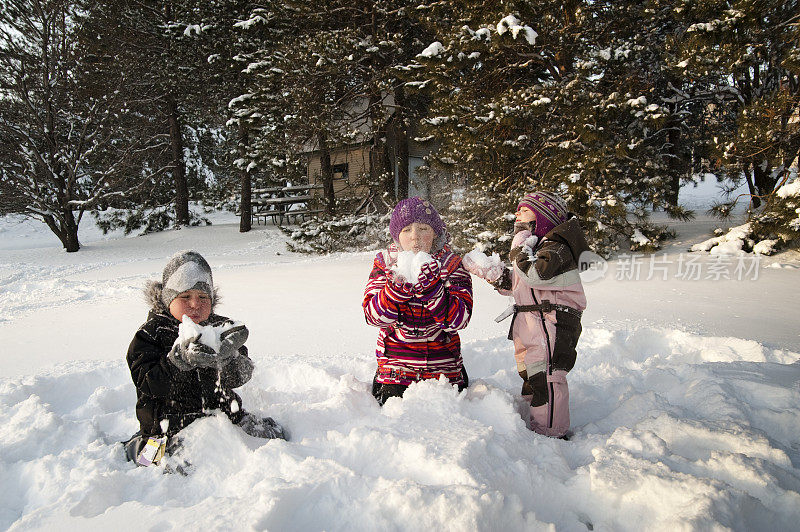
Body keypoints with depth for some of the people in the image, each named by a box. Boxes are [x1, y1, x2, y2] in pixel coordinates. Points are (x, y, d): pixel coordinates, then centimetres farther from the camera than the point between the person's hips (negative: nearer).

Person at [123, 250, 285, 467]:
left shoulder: (221, 328, 3)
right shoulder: (151, 334, -4)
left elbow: (238, 378, -7)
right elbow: (151, 386, -16)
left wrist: (226, 355, -29)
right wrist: (182, 359, -32)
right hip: (171, 423, -2)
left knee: (273, 433, -8)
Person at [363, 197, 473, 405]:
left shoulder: (452, 265, -6)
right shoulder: (386, 263, -3)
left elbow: (458, 320, -18)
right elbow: (374, 316, -14)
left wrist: (432, 287, -32)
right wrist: (398, 286, -30)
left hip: (444, 371, 0)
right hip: (396, 370, 0)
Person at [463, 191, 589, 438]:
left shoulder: (557, 248, -13)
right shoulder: (534, 244, 18)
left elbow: (535, 275, -30)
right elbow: (512, 284, 21)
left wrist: (520, 245, -19)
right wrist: (484, 271, 14)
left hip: (552, 326, -10)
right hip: (529, 326, 10)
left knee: (545, 380, -8)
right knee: (530, 380, 18)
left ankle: (550, 434, 3)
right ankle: (535, 427, 32)